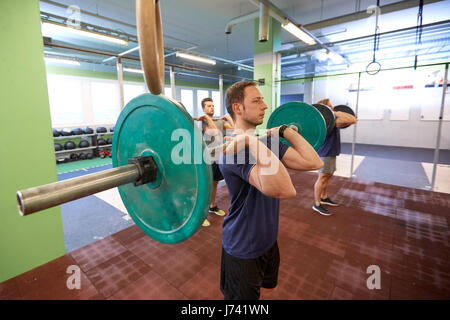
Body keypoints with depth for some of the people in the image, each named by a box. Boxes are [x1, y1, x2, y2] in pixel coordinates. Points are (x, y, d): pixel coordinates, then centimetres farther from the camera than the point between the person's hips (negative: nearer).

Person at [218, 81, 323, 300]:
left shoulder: (265, 142, 1)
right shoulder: (233, 147, -28)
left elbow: (313, 162, -6)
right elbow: (285, 190, -41)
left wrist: (285, 130, -2)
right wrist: (250, 142, -45)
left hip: (268, 240, 8)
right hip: (243, 249, -8)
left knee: (267, 291, 30)